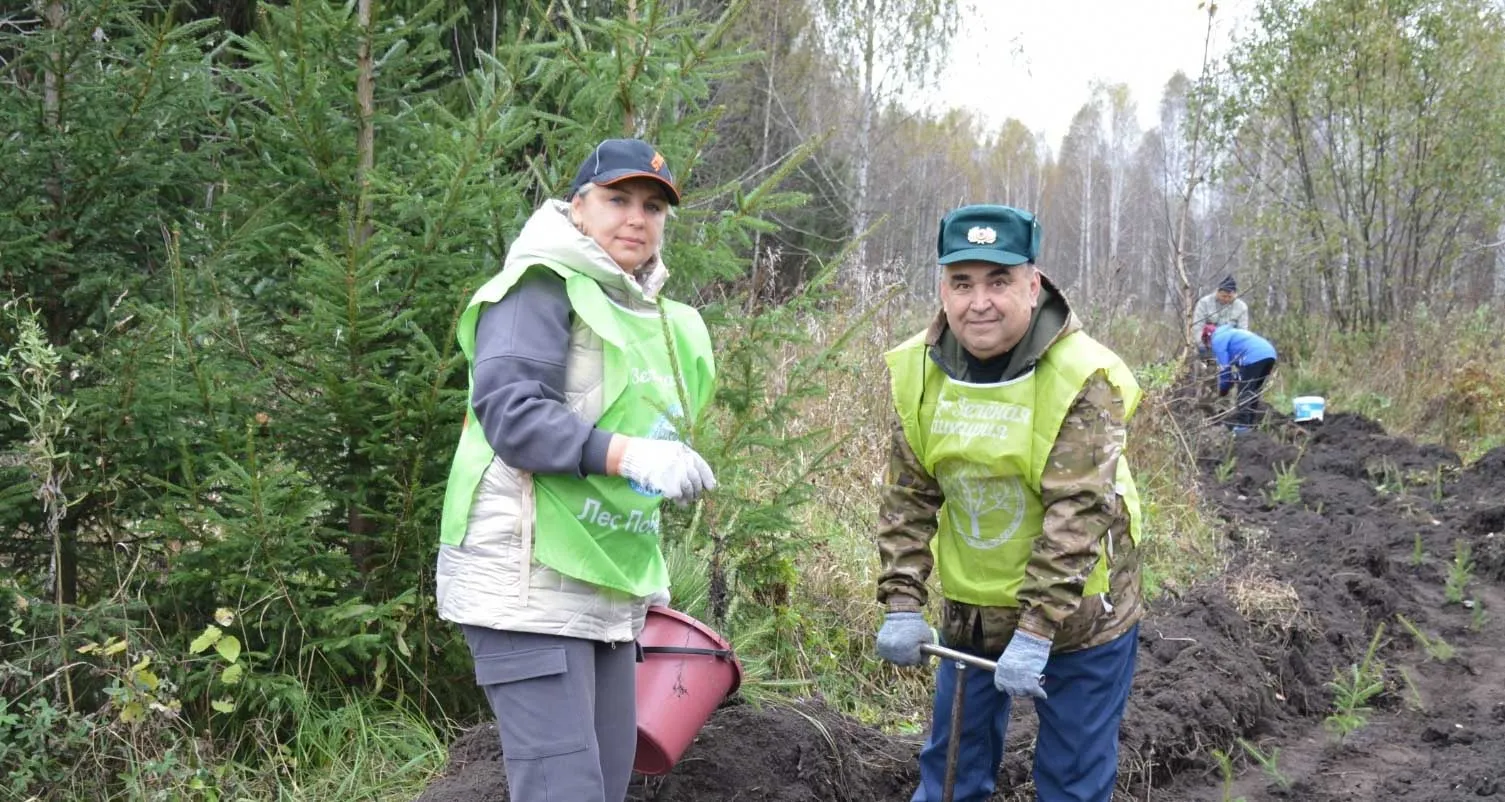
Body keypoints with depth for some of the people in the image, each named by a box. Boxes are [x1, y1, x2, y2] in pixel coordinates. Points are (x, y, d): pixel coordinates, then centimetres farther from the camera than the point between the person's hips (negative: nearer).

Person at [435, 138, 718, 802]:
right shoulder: (543, 287, -8)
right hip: (530, 582, -9)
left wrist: (647, 581, 22)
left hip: (608, 591, 9)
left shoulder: (654, 318, 19)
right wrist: (628, 455, -32)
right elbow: (508, 410, -22)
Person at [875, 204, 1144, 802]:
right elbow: (907, 498, -3)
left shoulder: (1081, 378, -22)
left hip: (1076, 614, -4)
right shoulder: (918, 370, -7)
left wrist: (1035, 632, -29)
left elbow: (1075, 516, -26)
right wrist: (902, 606, -10)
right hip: (971, 610, 4)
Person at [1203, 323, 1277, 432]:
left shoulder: (1217, 339, 8)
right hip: (1269, 353, 9)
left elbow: (1224, 367, 4)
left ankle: (1241, 427, -8)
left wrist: (1223, 389, 15)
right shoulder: (1230, 333, 36)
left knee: (1244, 393, -5)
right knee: (1253, 393, 18)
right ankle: (1251, 424, 19)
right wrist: (1233, 380, 32)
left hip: (1254, 357, -9)